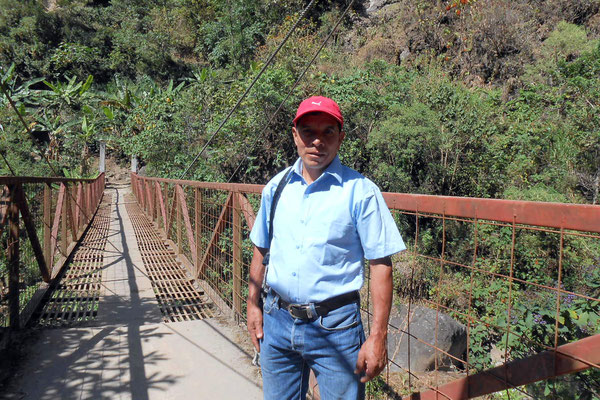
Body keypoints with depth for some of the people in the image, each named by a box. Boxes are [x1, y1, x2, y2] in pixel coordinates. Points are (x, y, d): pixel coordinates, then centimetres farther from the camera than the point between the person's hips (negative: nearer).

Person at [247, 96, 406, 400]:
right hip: (277, 321, 5)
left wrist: (378, 337, -12)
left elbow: (381, 265, -10)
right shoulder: (276, 187, 4)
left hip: (334, 327, -4)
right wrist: (253, 305, 12)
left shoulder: (360, 192, -10)